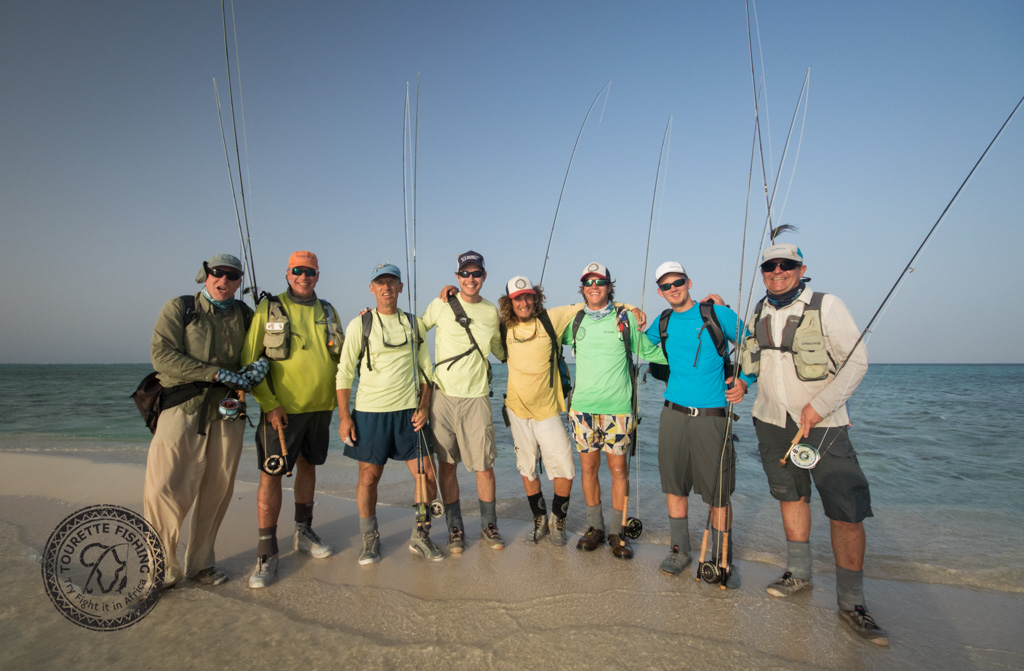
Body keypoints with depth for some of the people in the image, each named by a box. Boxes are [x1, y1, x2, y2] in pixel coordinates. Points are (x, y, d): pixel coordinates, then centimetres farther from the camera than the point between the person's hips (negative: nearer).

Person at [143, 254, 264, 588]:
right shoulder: (179, 308, 3)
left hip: (226, 412, 3)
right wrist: (217, 373, -15)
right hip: (182, 409, -3)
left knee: (216, 491, 7)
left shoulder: (245, 315, 13)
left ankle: (200, 563, 24)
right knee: (165, 489, -6)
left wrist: (255, 369, -3)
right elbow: (162, 355, -8)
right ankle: (161, 569, 12)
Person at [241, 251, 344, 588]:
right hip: (283, 408, -4)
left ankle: (303, 532, 33)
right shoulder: (268, 308, -4)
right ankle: (266, 552, 9)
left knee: (308, 465, 16)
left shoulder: (327, 311, 8)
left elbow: (342, 355, 17)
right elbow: (250, 361, -6)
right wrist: (269, 404, -13)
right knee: (271, 474, -3)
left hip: (321, 406, 5)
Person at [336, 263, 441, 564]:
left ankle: (420, 536, 20)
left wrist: (424, 407, 0)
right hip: (369, 412, -2)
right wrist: (344, 416, -5)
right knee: (368, 477, 6)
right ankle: (370, 540, 26)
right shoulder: (359, 325, 0)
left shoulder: (414, 324, 9)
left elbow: (426, 369, 12)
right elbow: (344, 373, 1)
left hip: (408, 412, 2)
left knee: (426, 475, 0)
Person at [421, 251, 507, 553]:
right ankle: (455, 528, 23)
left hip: (476, 398, 1)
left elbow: (500, 350, 22)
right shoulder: (440, 305, 0)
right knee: (446, 464, 7)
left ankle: (489, 525, 23)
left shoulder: (492, 311, 7)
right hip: (443, 395, -1)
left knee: (484, 465, 2)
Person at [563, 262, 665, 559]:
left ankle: (618, 532, 17)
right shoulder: (574, 321, 8)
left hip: (618, 407, -2)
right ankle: (595, 527, 23)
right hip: (582, 407, 2)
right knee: (588, 467, 8)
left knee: (618, 468, 3)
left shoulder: (626, 318, 2)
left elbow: (651, 351, 8)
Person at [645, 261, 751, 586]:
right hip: (674, 413, 4)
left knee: (718, 492, 0)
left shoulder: (718, 315, -2)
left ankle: (722, 559, 18)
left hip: (713, 415, -3)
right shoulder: (663, 323, 10)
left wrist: (744, 381, -9)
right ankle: (679, 550, 26)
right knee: (674, 485, 9)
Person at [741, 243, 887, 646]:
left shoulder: (827, 306, -7)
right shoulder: (759, 314, 9)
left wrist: (820, 406, -17)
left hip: (822, 424, -4)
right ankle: (799, 574, 31)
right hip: (772, 421, 5)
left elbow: (857, 361, -9)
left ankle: (851, 603, 6)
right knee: (791, 495, 15)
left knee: (847, 510, -8)